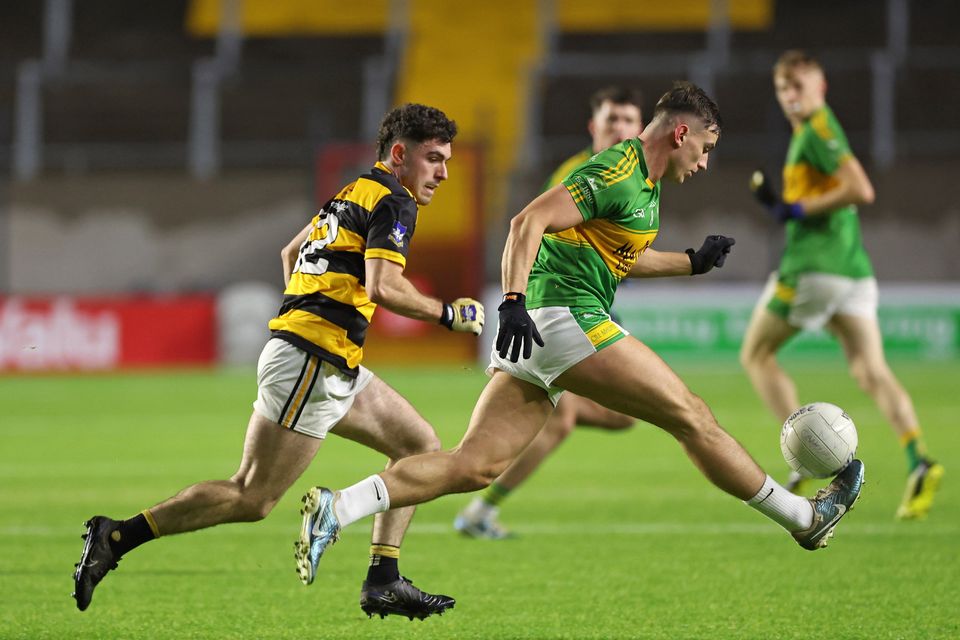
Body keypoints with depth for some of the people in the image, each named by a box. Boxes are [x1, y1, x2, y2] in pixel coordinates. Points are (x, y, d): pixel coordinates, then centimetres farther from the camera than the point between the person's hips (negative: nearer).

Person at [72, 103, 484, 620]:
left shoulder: (354, 193, 20)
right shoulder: (393, 203, -9)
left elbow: (291, 252, 30)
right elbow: (383, 287, -22)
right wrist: (448, 314, -11)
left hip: (335, 368, 10)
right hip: (312, 362, -10)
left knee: (420, 445, 14)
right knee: (253, 498, -10)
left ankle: (383, 582, 9)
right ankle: (115, 537, -9)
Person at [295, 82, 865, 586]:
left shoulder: (646, 184, 21)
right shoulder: (619, 172, -11)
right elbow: (529, 222, -19)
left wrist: (694, 263, 38)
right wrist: (514, 302, -29)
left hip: (533, 331, 10)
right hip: (566, 316, -10)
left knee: (474, 466, -1)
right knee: (691, 416, -1)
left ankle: (335, 509, -12)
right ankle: (805, 517, 9)